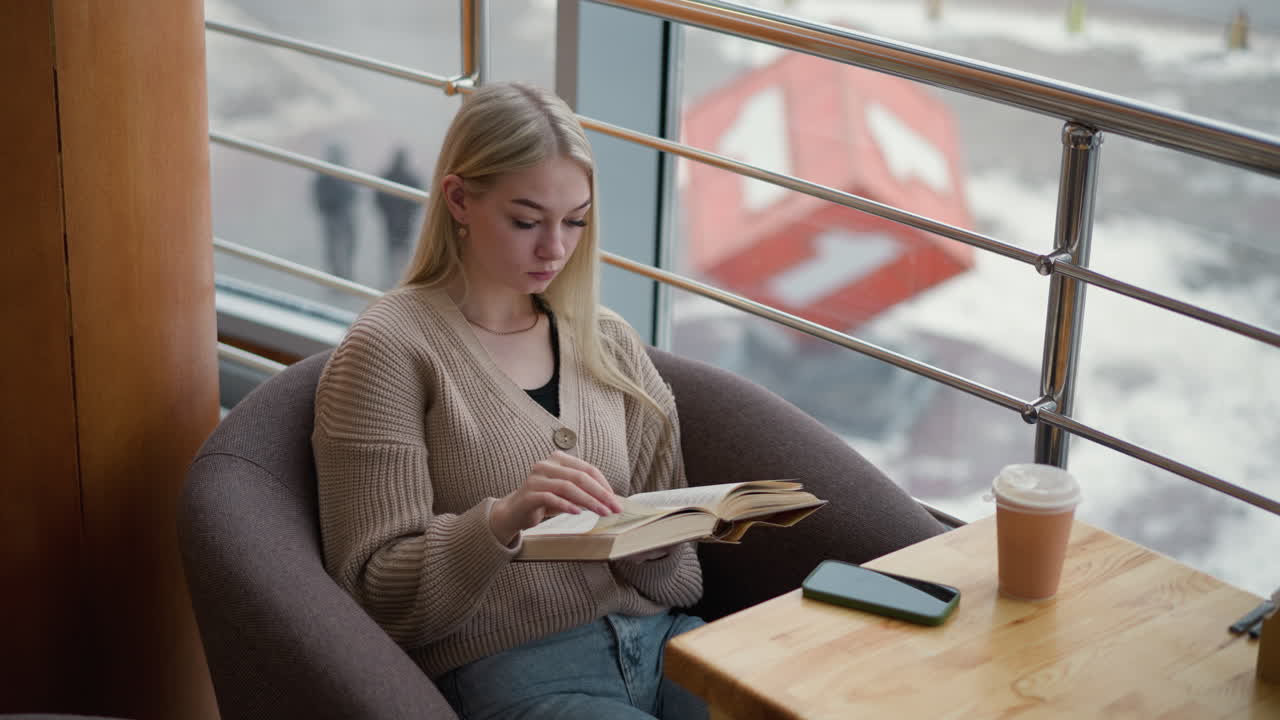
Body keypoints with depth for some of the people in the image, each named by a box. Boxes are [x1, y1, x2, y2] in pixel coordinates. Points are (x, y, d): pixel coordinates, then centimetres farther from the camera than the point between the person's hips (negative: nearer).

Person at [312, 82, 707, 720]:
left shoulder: (609, 343, 15)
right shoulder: (388, 349, -2)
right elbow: (375, 591, -6)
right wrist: (501, 520, -22)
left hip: (657, 639, 6)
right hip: (507, 667, -6)